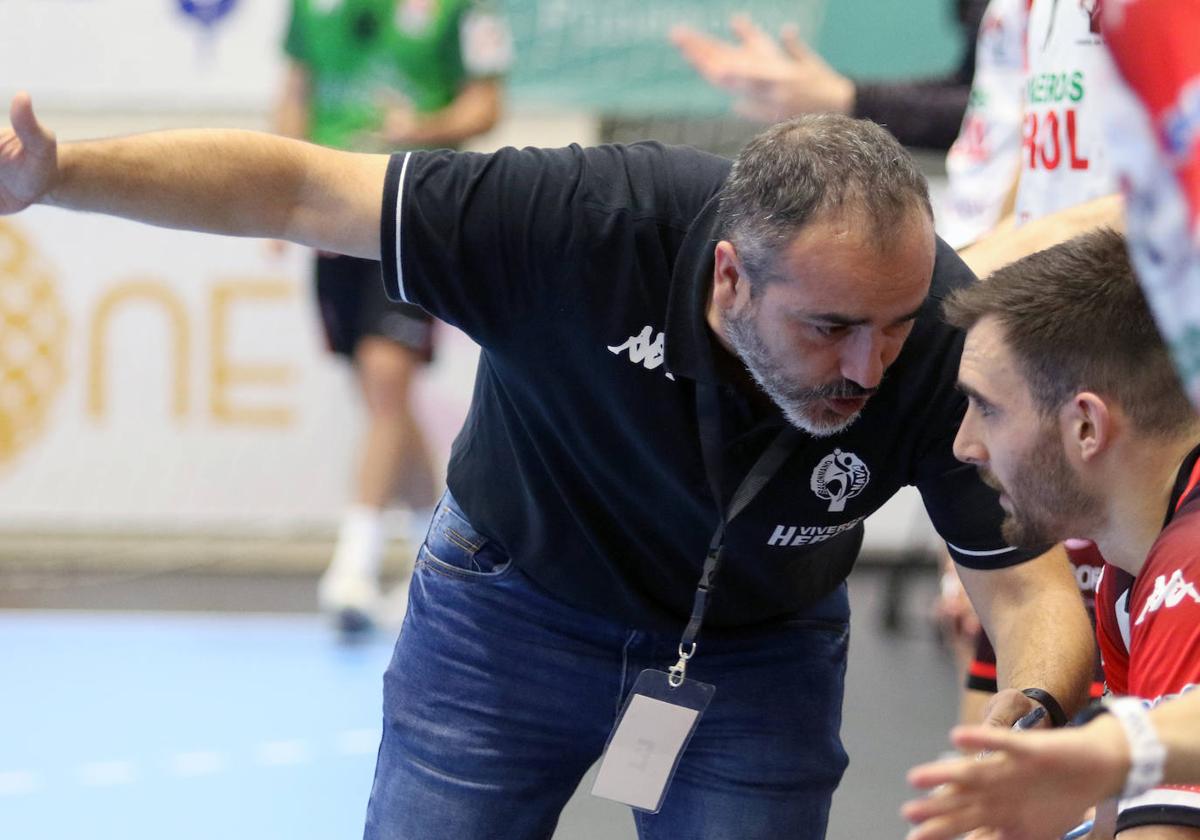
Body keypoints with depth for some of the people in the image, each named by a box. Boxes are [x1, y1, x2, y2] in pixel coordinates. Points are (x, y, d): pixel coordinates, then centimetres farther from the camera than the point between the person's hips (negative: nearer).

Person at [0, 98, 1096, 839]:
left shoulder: (952, 342, -32)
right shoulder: (589, 222, -37)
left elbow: (1026, 581, -25)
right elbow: (294, 189, -30)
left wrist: (1026, 718, -47)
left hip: (759, 651, 1)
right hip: (514, 602, -1)